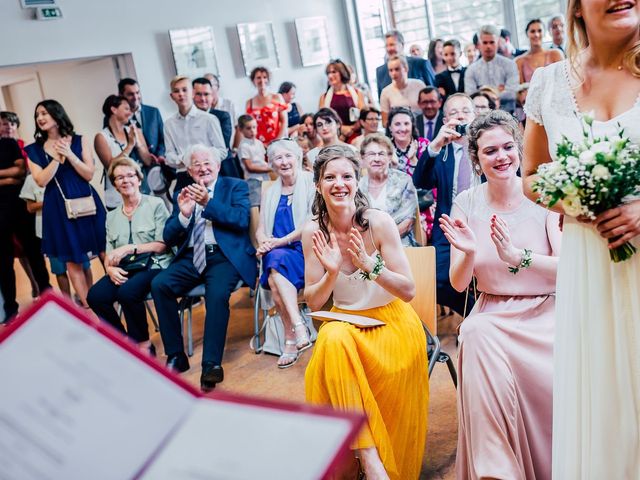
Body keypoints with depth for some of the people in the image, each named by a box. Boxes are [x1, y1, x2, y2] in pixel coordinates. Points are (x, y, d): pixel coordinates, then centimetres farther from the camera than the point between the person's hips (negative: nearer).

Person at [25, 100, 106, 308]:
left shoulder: (80, 141, 4)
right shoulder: (34, 150, 5)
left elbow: (89, 174, -3)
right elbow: (42, 180, -6)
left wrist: (69, 154, -14)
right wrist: (57, 157, -13)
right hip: (58, 209, 1)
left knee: (104, 252, 0)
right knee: (72, 261, 4)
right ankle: (88, 307, 11)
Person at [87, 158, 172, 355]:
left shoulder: (155, 205, 4)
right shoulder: (112, 216, 18)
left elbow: (162, 244, -4)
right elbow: (109, 255, 14)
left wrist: (128, 248, -12)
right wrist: (111, 269, -10)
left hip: (153, 265, -5)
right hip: (123, 270, 5)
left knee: (127, 292, -34)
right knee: (95, 296, -23)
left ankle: (143, 344, -12)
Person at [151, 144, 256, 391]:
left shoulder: (235, 186, 10)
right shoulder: (184, 194, 19)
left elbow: (242, 219, -8)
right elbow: (168, 238, 12)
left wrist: (208, 202, -16)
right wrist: (184, 214, -7)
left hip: (224, 255, -4)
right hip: (191, 257, 4)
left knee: (217, 295, -33)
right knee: (159, 284, -22)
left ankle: (212, 364, -26)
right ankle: (176, 356, -11)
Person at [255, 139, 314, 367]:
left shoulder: (310, 182, 3)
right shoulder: (270, 193, 21)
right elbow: (260, 229, 15)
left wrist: (281, 241, -15)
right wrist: (264, 242, -10)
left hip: (305, 249, -4)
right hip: (277, 254, 4)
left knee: (276, 264, -34)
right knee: (274, 276, -31)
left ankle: (291, 339, -36)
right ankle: (298, 329, -33)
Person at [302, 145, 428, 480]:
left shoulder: (379, 222, -13)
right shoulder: (313, 232, -5)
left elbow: (408, 291, -12)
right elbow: (312, 302, -1)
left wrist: (370, 265, -28)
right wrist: (331, 273, -21)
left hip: (392, 321, -2)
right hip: (344, 321, 2)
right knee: (333, 339, -33)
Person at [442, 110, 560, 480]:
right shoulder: (466, 204, 1)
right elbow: (459, 284, -1)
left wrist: (517, 256, -31)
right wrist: (468, 253, -22)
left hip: (546, 312, -1)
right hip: (493, 315, 1)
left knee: (554, 379, -30)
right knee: (477, 337, -33)